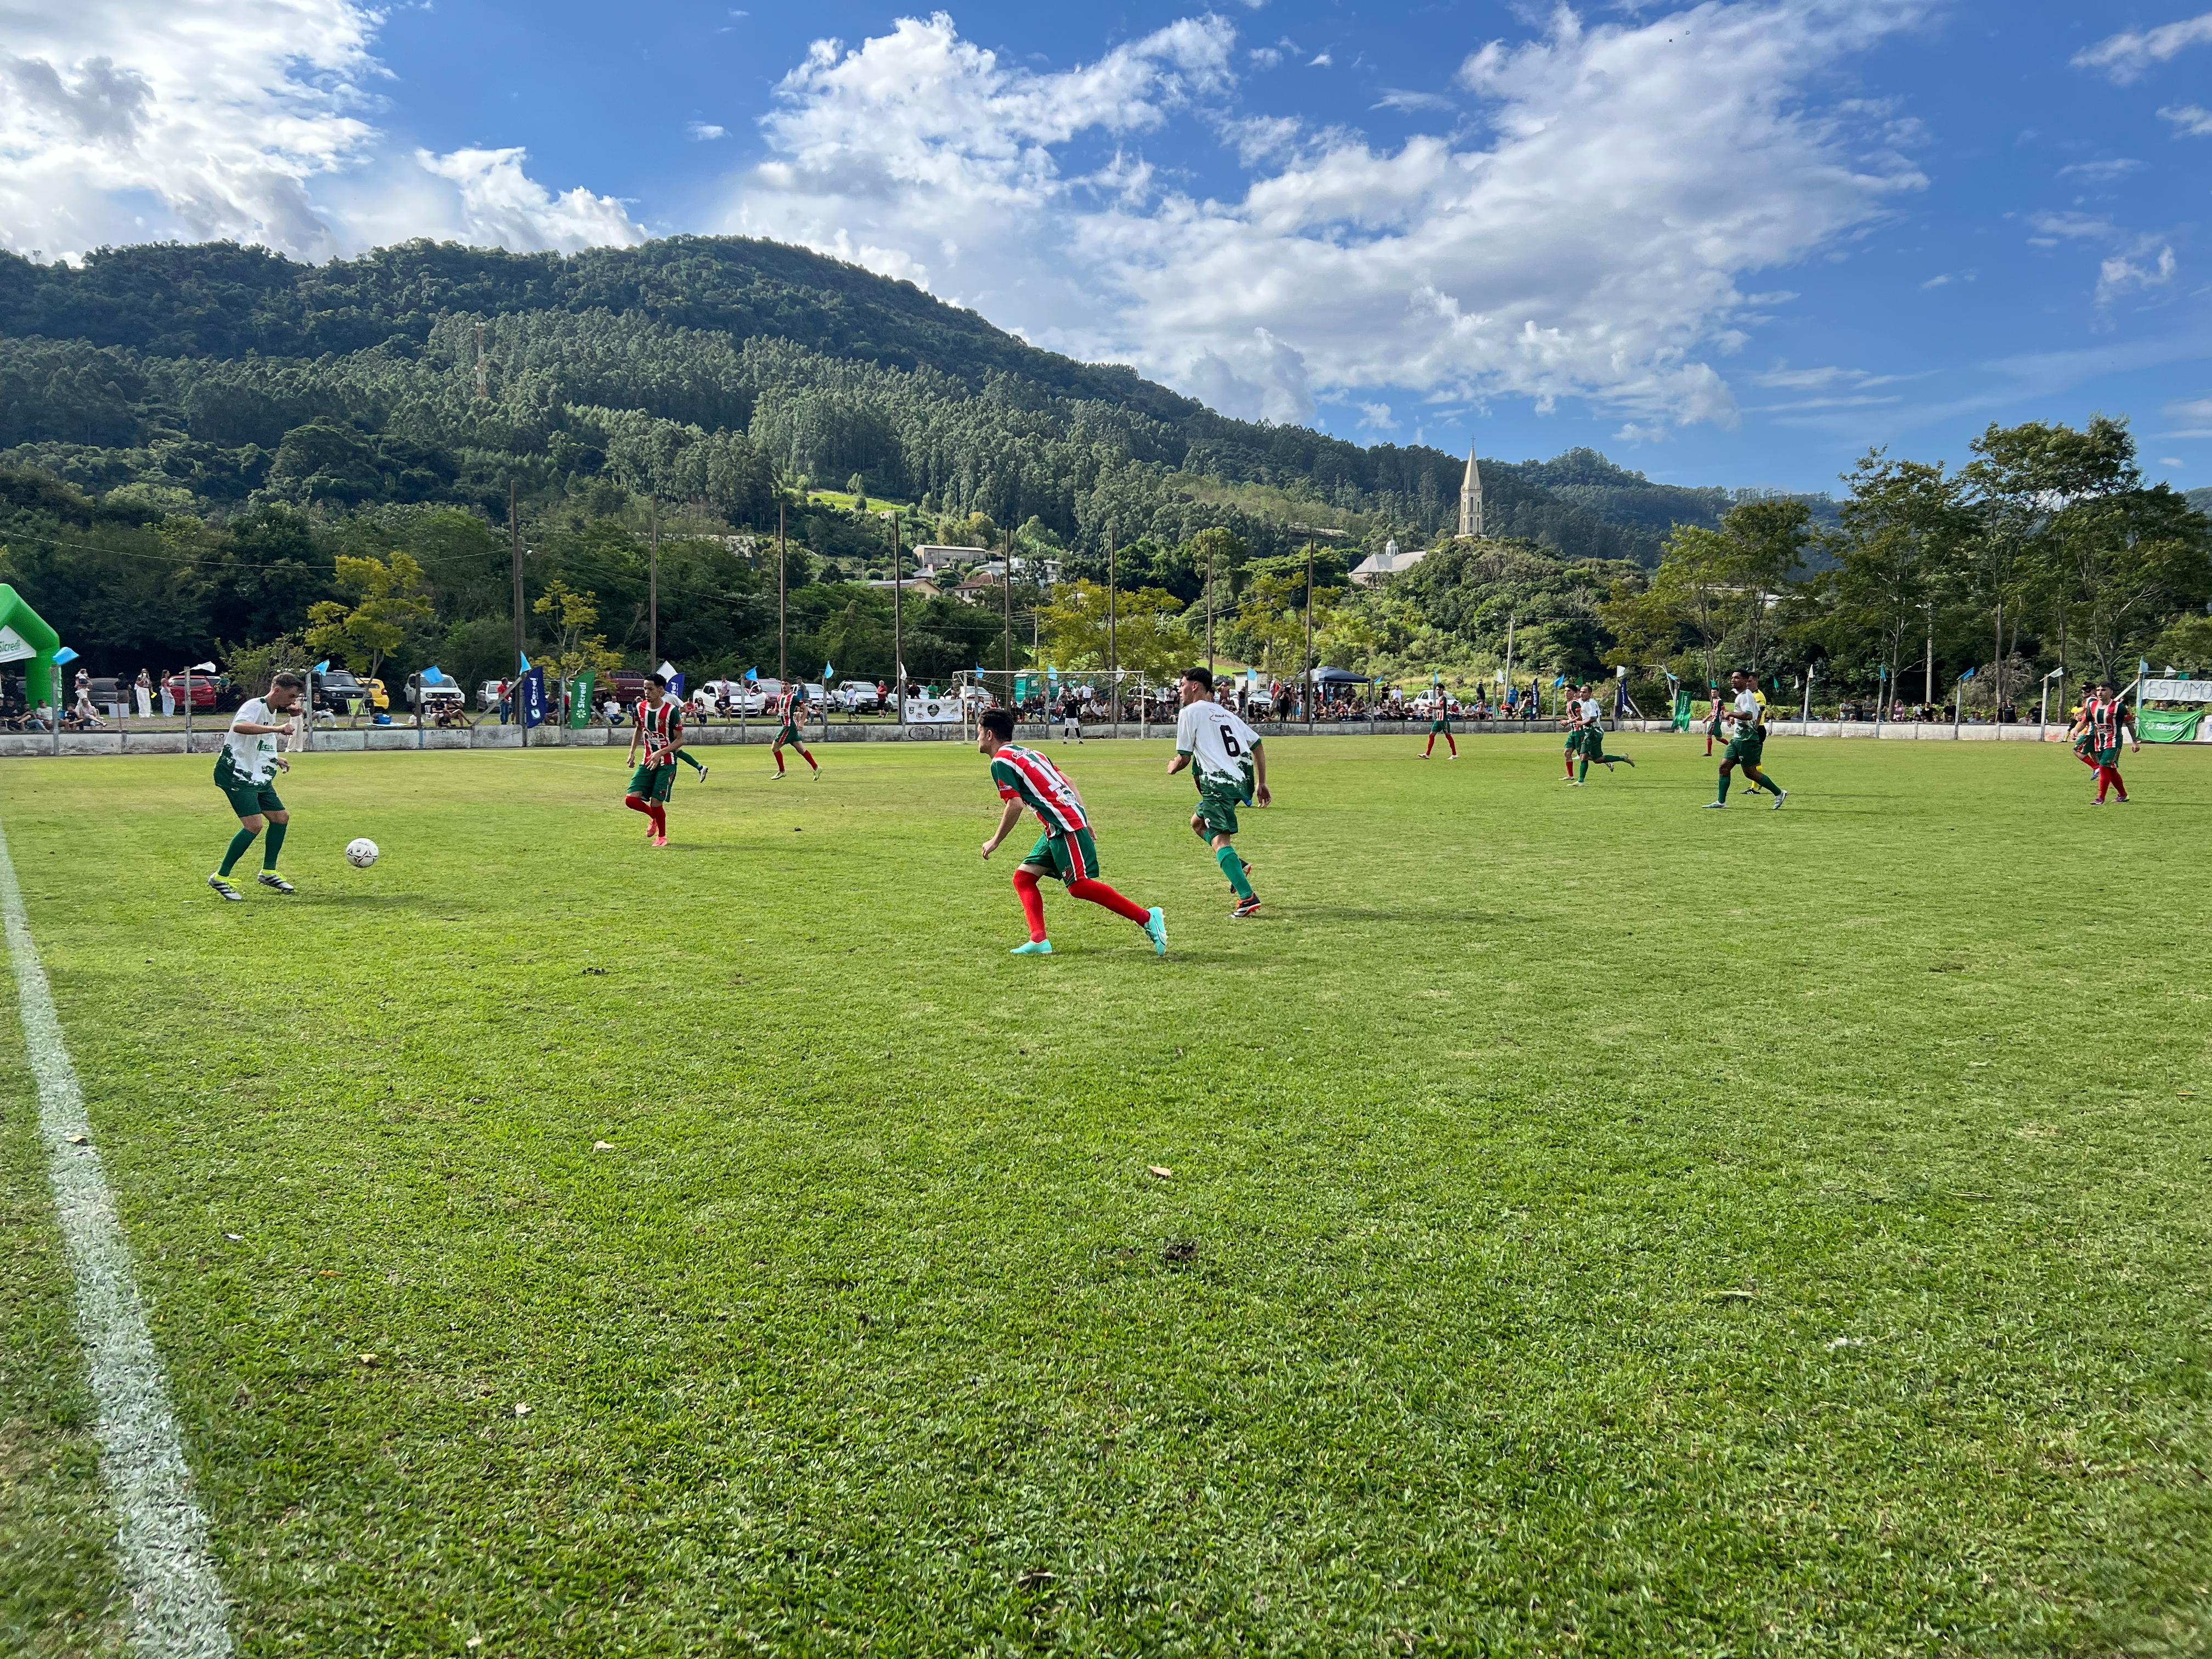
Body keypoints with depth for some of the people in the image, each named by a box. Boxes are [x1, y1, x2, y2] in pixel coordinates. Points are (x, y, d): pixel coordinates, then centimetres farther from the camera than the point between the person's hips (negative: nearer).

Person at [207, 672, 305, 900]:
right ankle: (220, 878, -9)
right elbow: (239, 727, -38)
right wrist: (277, 728, -43)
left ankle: (268, 872, 23)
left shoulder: (272, 712, 15)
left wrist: (275, 759, 22)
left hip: (257, 777, 10)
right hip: (237, 776, -10)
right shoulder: (255, 706, -14)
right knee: (254, 824, -19)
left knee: (281, 817, 11)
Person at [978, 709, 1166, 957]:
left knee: (1079, 885, -15)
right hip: (1059, 828, 10)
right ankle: (1039, 941, -1)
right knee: (1023, 877, 9)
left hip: (1065, 825, -10)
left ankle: (1147, 918, -12)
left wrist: (995, 841, -4)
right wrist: (1085, 822, 21)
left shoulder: (1000, 761, -5)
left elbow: (1016, 805, -15)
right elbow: (1067, 781, 21)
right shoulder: (1027, 752, 23)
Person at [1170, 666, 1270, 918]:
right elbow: (1257, 744, 20)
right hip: (1243, 781, 9)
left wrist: (1172, 767, 23)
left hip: (1219, 782, -8)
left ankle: (1248, 898, -25)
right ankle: (1238, 866, 14)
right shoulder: (1225, 713, 23)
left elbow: (1184, 758, -1)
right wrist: (1261, 783, 22)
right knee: (1198, 822, 25)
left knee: (1219, 839, -12)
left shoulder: (1189, 712, 1)